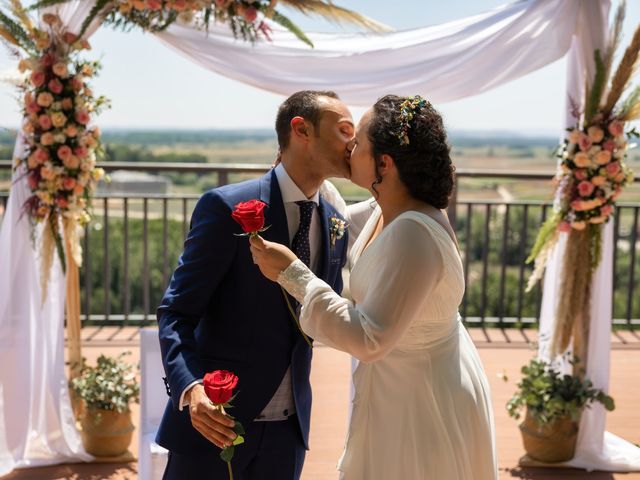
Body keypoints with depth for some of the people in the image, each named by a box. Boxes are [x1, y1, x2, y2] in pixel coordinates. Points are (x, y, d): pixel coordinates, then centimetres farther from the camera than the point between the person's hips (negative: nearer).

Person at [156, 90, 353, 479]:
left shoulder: (335, 225, 5)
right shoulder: (228, 207, -12)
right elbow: (176, 312, -13)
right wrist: (191, 388, -28)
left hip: (287, 429, 5)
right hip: (216, 420, -5)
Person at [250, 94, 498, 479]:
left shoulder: (413, 234, -31)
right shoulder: (388, 211, -2)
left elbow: (368, 340, -32)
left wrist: (292, 274, -28)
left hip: (423, 403, -9)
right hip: (402, 389, 9)